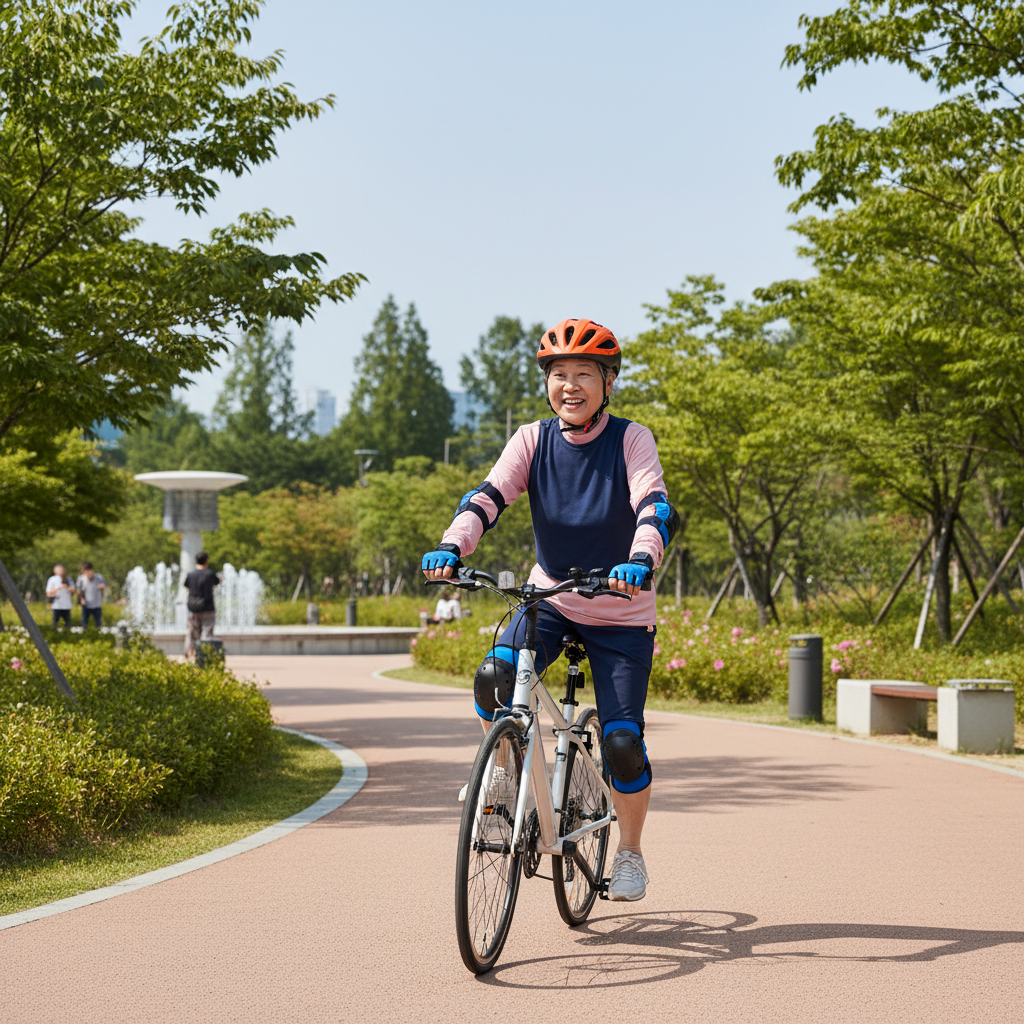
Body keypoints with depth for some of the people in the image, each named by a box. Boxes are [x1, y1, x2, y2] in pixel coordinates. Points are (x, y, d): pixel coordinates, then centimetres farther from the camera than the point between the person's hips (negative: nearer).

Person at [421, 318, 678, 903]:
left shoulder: (631, 441, -13)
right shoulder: (532, 442, -6)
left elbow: (655, 507, -27)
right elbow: (489, 497, -18)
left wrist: (642, 559, -48)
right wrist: (452, 547, -38)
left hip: (621, 613, -2)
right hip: (550, 598, 2)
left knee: (623, 739, -8)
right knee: (494, 675, -26)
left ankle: (630, 853, 16)